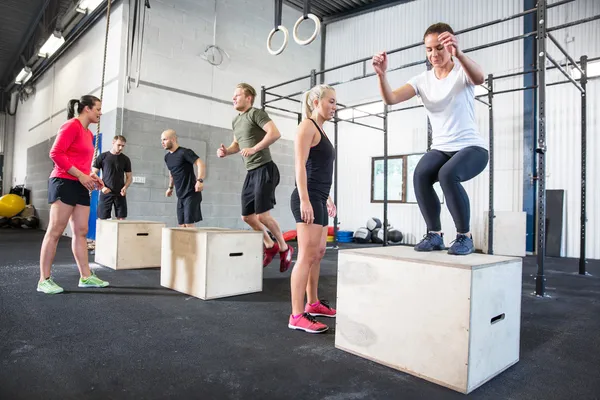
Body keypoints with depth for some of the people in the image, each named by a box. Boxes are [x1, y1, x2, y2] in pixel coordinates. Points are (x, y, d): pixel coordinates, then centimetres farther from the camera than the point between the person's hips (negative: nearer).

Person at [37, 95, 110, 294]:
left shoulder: (88, 134, 18)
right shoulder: (72, 125, -7)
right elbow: (56, 153, -15)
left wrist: (90, 175, 7)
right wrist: (81, 175, -18)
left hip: (80, 187, 9)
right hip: (64, 183, -9)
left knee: (81, 232, 7)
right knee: (55, 231, -5)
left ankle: (86, 276, 11)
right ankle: (44, 280, 1)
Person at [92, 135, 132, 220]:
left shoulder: (125, 159, 8)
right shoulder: (102, 157, 3)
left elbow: (129, 177, 12)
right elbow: (93, 174, 5)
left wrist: (125, 187, -7)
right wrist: (102, 187, -9)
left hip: (120, 194, 2)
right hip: (105, 193, -1)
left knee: (121, 218, -1)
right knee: (102, 218, -2)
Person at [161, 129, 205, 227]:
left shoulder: (185, 152, -11)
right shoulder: (167, 157, 12)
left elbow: (200, 164, -20)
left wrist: (200, 180, -31)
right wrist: (170, 187, 26)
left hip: (191, 193, -8)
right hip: (180, 195, 8)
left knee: (189, 224, -10)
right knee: (181, 225, 7)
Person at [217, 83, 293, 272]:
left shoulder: (256, 114, -7)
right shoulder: (236, 121, 18)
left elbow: (275, 133, -21)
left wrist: (254, 149, -25)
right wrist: (226, 151, 10)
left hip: (264, 169, -9)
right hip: (251, 173, 9)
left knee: (262, 215, -10)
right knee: (247, 216, 10)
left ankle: (284, 248, 11)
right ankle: (270, 246, 29)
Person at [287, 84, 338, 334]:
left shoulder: (320, 129, 21)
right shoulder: (307, 126, -7)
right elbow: (301, 166, -16)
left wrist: (327, 199, 24)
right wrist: (305, 200, -24)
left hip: (319, 199, 10)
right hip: (308, 199, -10)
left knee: (318, 254, 15)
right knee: (307, 257, -11)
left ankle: (312, 304, 27)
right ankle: (297, 316, -6)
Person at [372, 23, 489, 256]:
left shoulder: (462, 72, -6)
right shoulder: (422, 80, 4)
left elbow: (479, 78, -32)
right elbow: (390, 99, -12)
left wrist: (458, 53, -50)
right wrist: (381, 74, -31)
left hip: (472, 147, -3)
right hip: (441, 149, 4)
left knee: (447, 174, -35)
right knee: (420, 174, -28)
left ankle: (465, 236, -15)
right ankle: (435, 234, -9)